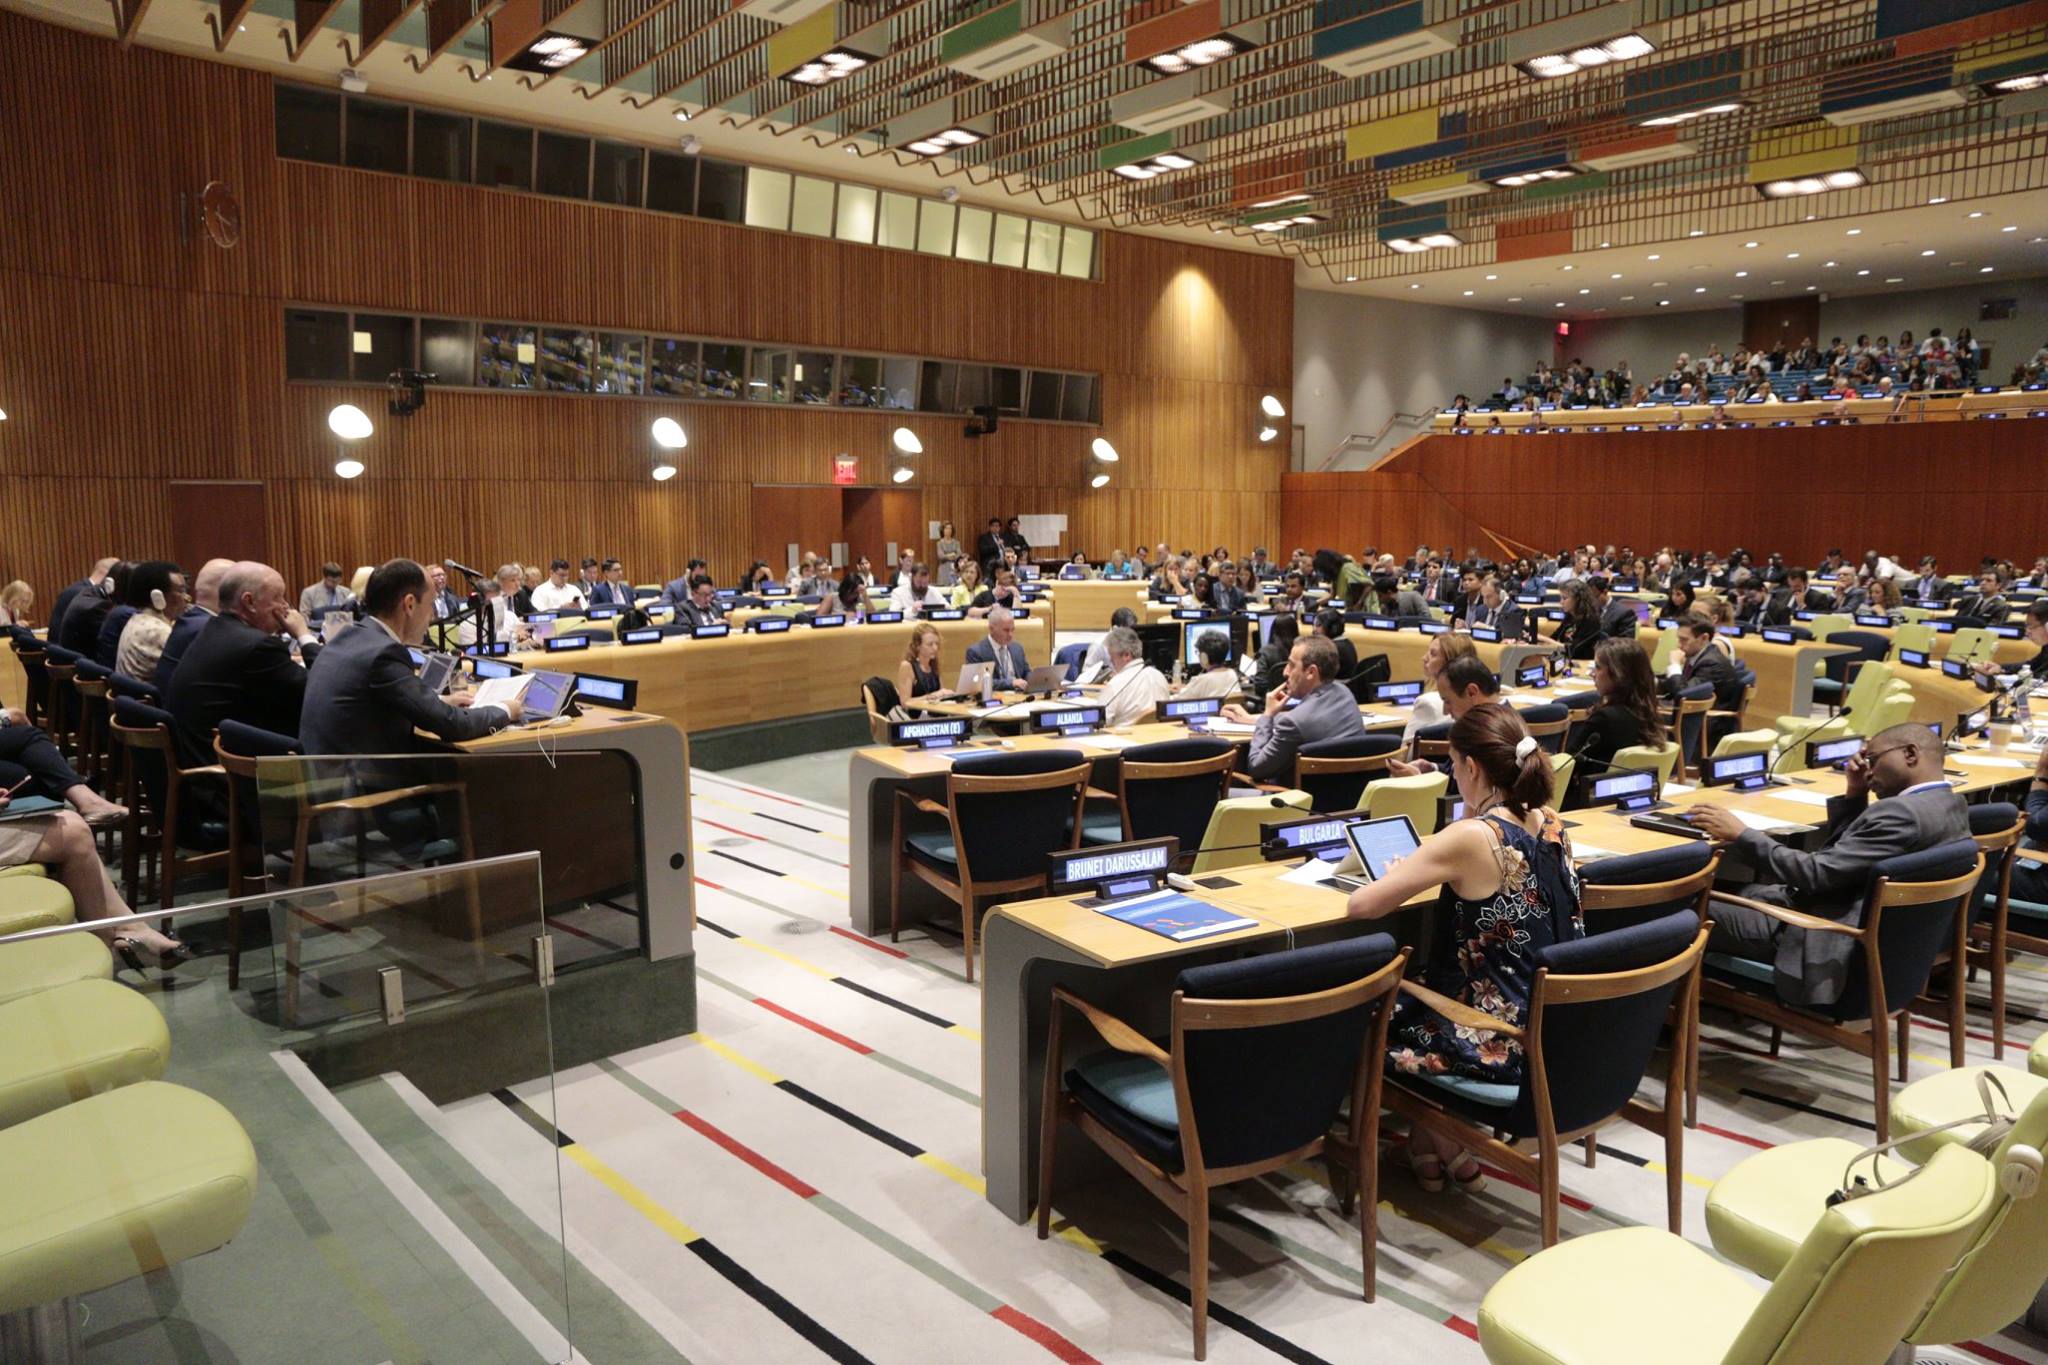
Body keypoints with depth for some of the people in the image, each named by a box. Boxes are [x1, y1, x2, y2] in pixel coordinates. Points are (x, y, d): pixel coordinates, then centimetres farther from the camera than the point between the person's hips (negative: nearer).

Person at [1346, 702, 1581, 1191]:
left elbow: (1358, 906, -20)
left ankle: (1449, 1153, 30)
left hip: (1504, 1043, -8)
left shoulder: (1470, 838, -23)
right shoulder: (1551, 824, -1)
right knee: (1414, 986, 29)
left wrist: (1401, 880, -1)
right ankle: (1428, 1144, 33)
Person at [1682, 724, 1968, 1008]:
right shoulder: (1950, 804, 9)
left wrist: (1740, 834, -19)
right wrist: (1853, 793, 5)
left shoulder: (1903, 813, -23)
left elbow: (1816, 873, -25)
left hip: (1833, 945, -10)